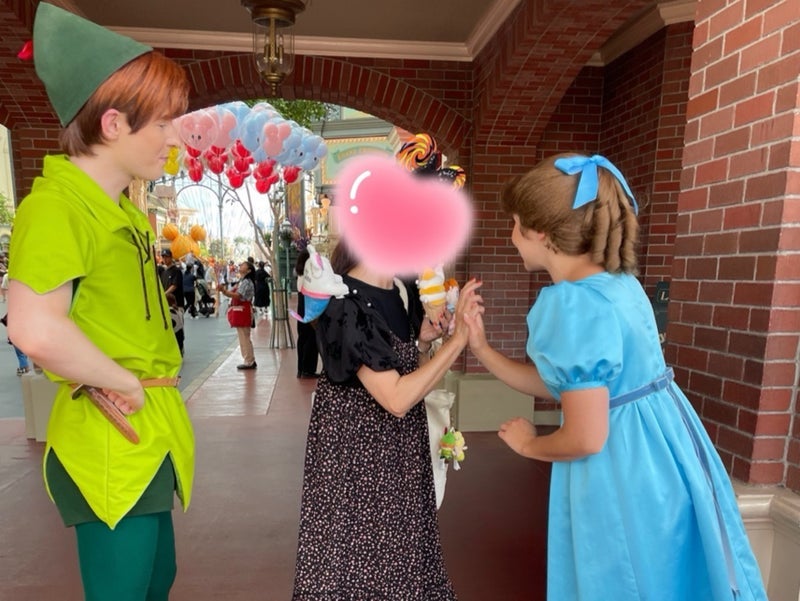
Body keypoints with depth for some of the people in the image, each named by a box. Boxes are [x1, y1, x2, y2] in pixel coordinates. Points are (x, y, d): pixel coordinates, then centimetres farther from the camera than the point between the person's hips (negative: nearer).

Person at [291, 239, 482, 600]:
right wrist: (457, 339, -24)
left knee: (399, 555, 20)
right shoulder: (345, 302, -21)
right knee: (354, 555, 12)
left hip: (401, 449, 7)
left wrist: (423, 343, -8)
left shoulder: (403, 293, 2)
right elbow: (396, 398, -26)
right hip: (355, 453, -7)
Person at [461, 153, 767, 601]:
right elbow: (559, 383, 5)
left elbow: (585, 438, -25)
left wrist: (528, 444, -5)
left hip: (622, 472, -9)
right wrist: (482, 349, 2)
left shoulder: (571, 303, -27)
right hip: (658, 458, 9)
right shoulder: (613, 280, 2)